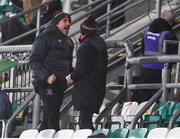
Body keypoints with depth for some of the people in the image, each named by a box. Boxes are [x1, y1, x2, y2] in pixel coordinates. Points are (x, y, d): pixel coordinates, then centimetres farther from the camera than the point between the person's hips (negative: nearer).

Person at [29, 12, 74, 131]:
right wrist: (46, 76, -23)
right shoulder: (45, 37, -5)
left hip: (60, 84, 8)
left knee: (50, 118, 10)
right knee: (53, 117, -15)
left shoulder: (68, 41, 21)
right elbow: (34, 61, -11)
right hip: (47, 84, -8)